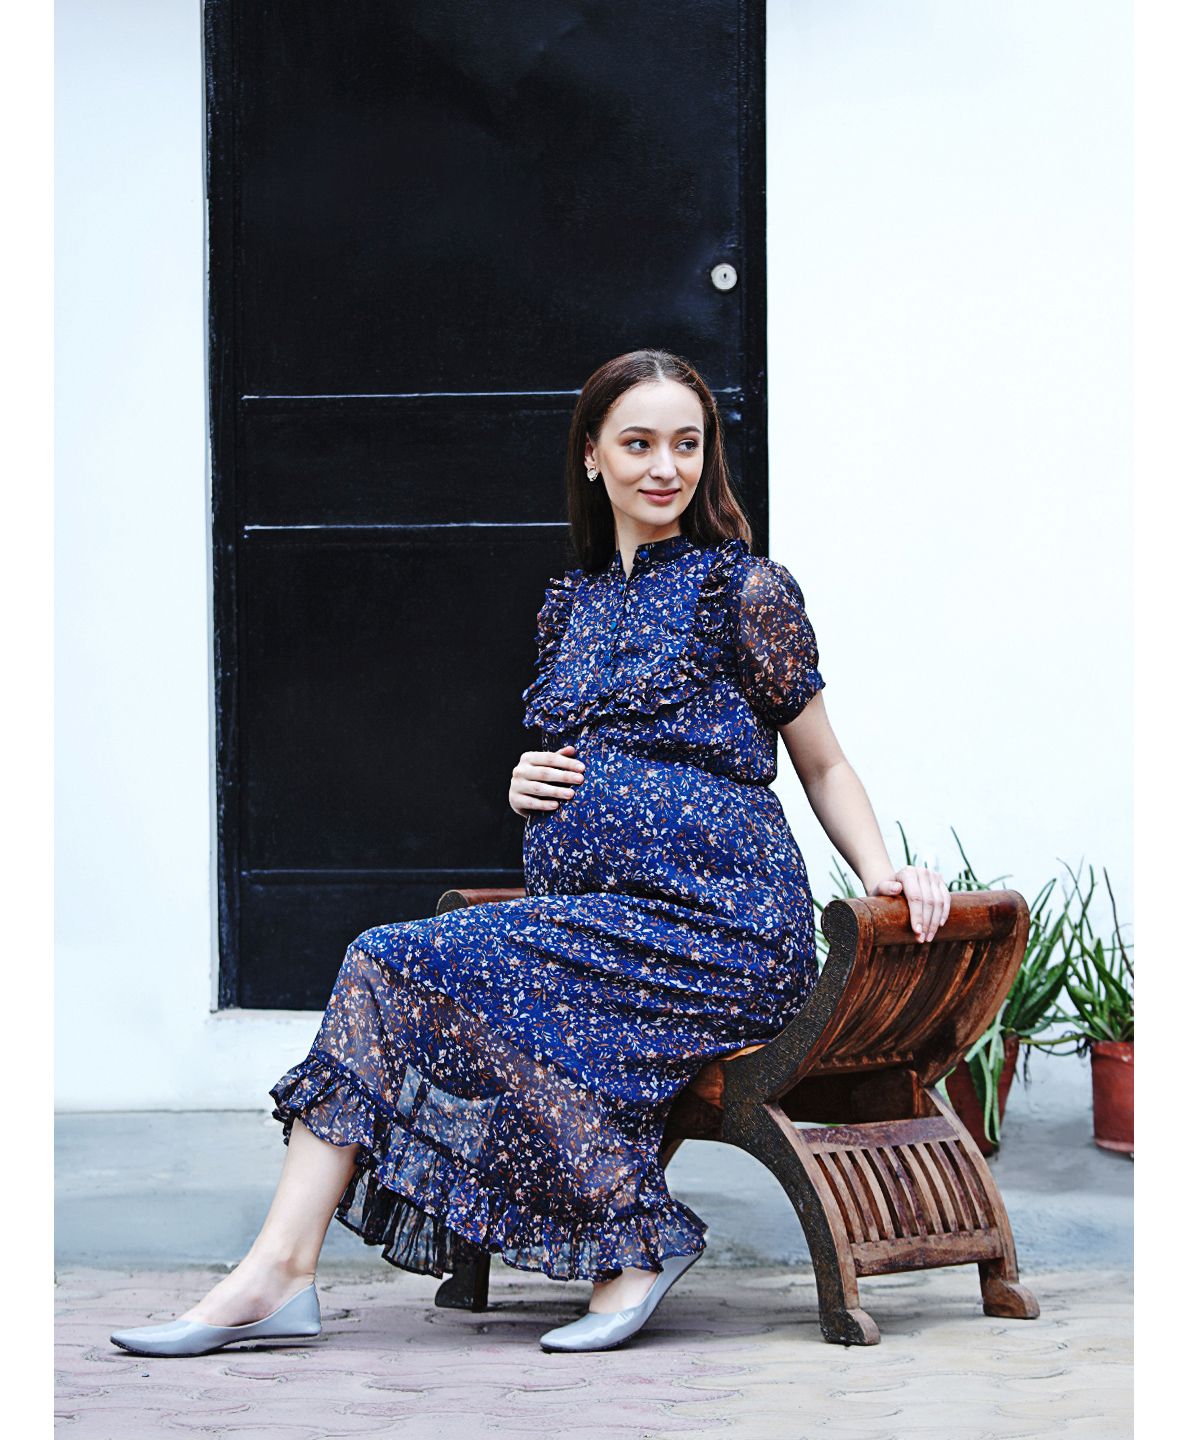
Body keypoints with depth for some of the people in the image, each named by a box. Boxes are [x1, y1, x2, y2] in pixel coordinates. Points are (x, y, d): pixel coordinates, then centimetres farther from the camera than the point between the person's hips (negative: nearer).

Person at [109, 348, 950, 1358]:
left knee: (415, 969, -23)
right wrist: (530, 788, 4)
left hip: (713, 928, -6)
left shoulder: (745, 590, 1)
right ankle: (282, 1274, -21)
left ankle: (633, 1235, -15)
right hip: (589, 922, 7)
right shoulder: (571, 603, 18)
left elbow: (823, 764, 8)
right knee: (381, 970, -16)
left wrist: (885, 875, -7)